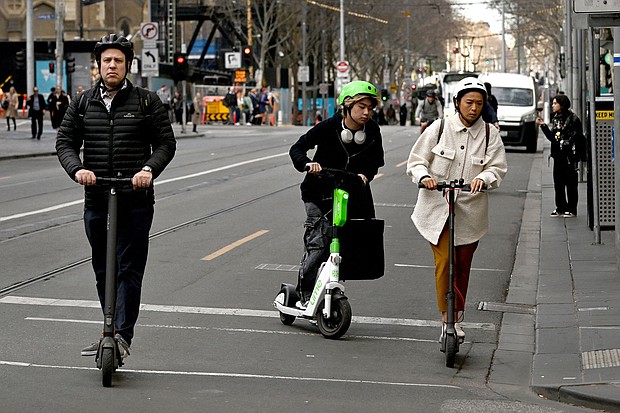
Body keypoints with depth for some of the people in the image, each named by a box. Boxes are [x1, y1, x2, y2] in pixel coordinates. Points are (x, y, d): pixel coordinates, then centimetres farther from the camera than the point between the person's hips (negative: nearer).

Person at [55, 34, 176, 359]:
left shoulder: (147, 102, 3)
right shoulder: (83, 104, 10)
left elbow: (166, 143, 3)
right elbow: (65, 142, 7)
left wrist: (149, 169, -16)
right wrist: (77, 169, -13)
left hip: (136, 200, -3)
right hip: (96, 199, 3)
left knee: (129, 269, -8)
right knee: (102, 271, 11)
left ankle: (122, 335, -10)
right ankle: (112, 332, 23)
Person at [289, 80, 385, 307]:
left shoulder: (372, 131, -6)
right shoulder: (329, 127, -15)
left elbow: (376, 159, 7)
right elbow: (297, 148, -12)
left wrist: (365, 174, -13)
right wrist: (308, 164, -32)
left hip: (352, 192, 4)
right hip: (320, 192, -4)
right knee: (318, 244, -14)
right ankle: (304, 295, -4)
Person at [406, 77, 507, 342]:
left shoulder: (490, 134, 2)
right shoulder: (440, 128, 0)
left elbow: (498, 168, -3)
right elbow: (416, 161, 3)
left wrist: (483, 178, -24)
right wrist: (424, 177, -18)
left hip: (470, 210, 2)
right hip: (437, 207, -2)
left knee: (462, 266, 9)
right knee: (444, 262, -12)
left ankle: (456, 319, 24)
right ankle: (447, 318, -6)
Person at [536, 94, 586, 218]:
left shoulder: (573, 119, -9)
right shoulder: (555, 119, 13)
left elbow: (579, 138, -13)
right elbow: (552, 137, 14)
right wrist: (543, 126, 5)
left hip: (569, 155, -7)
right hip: (558, 156, 7)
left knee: (570, 182, 0)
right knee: (558, 182, 9)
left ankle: (571, 209, 7)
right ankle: (560, 208, 18)